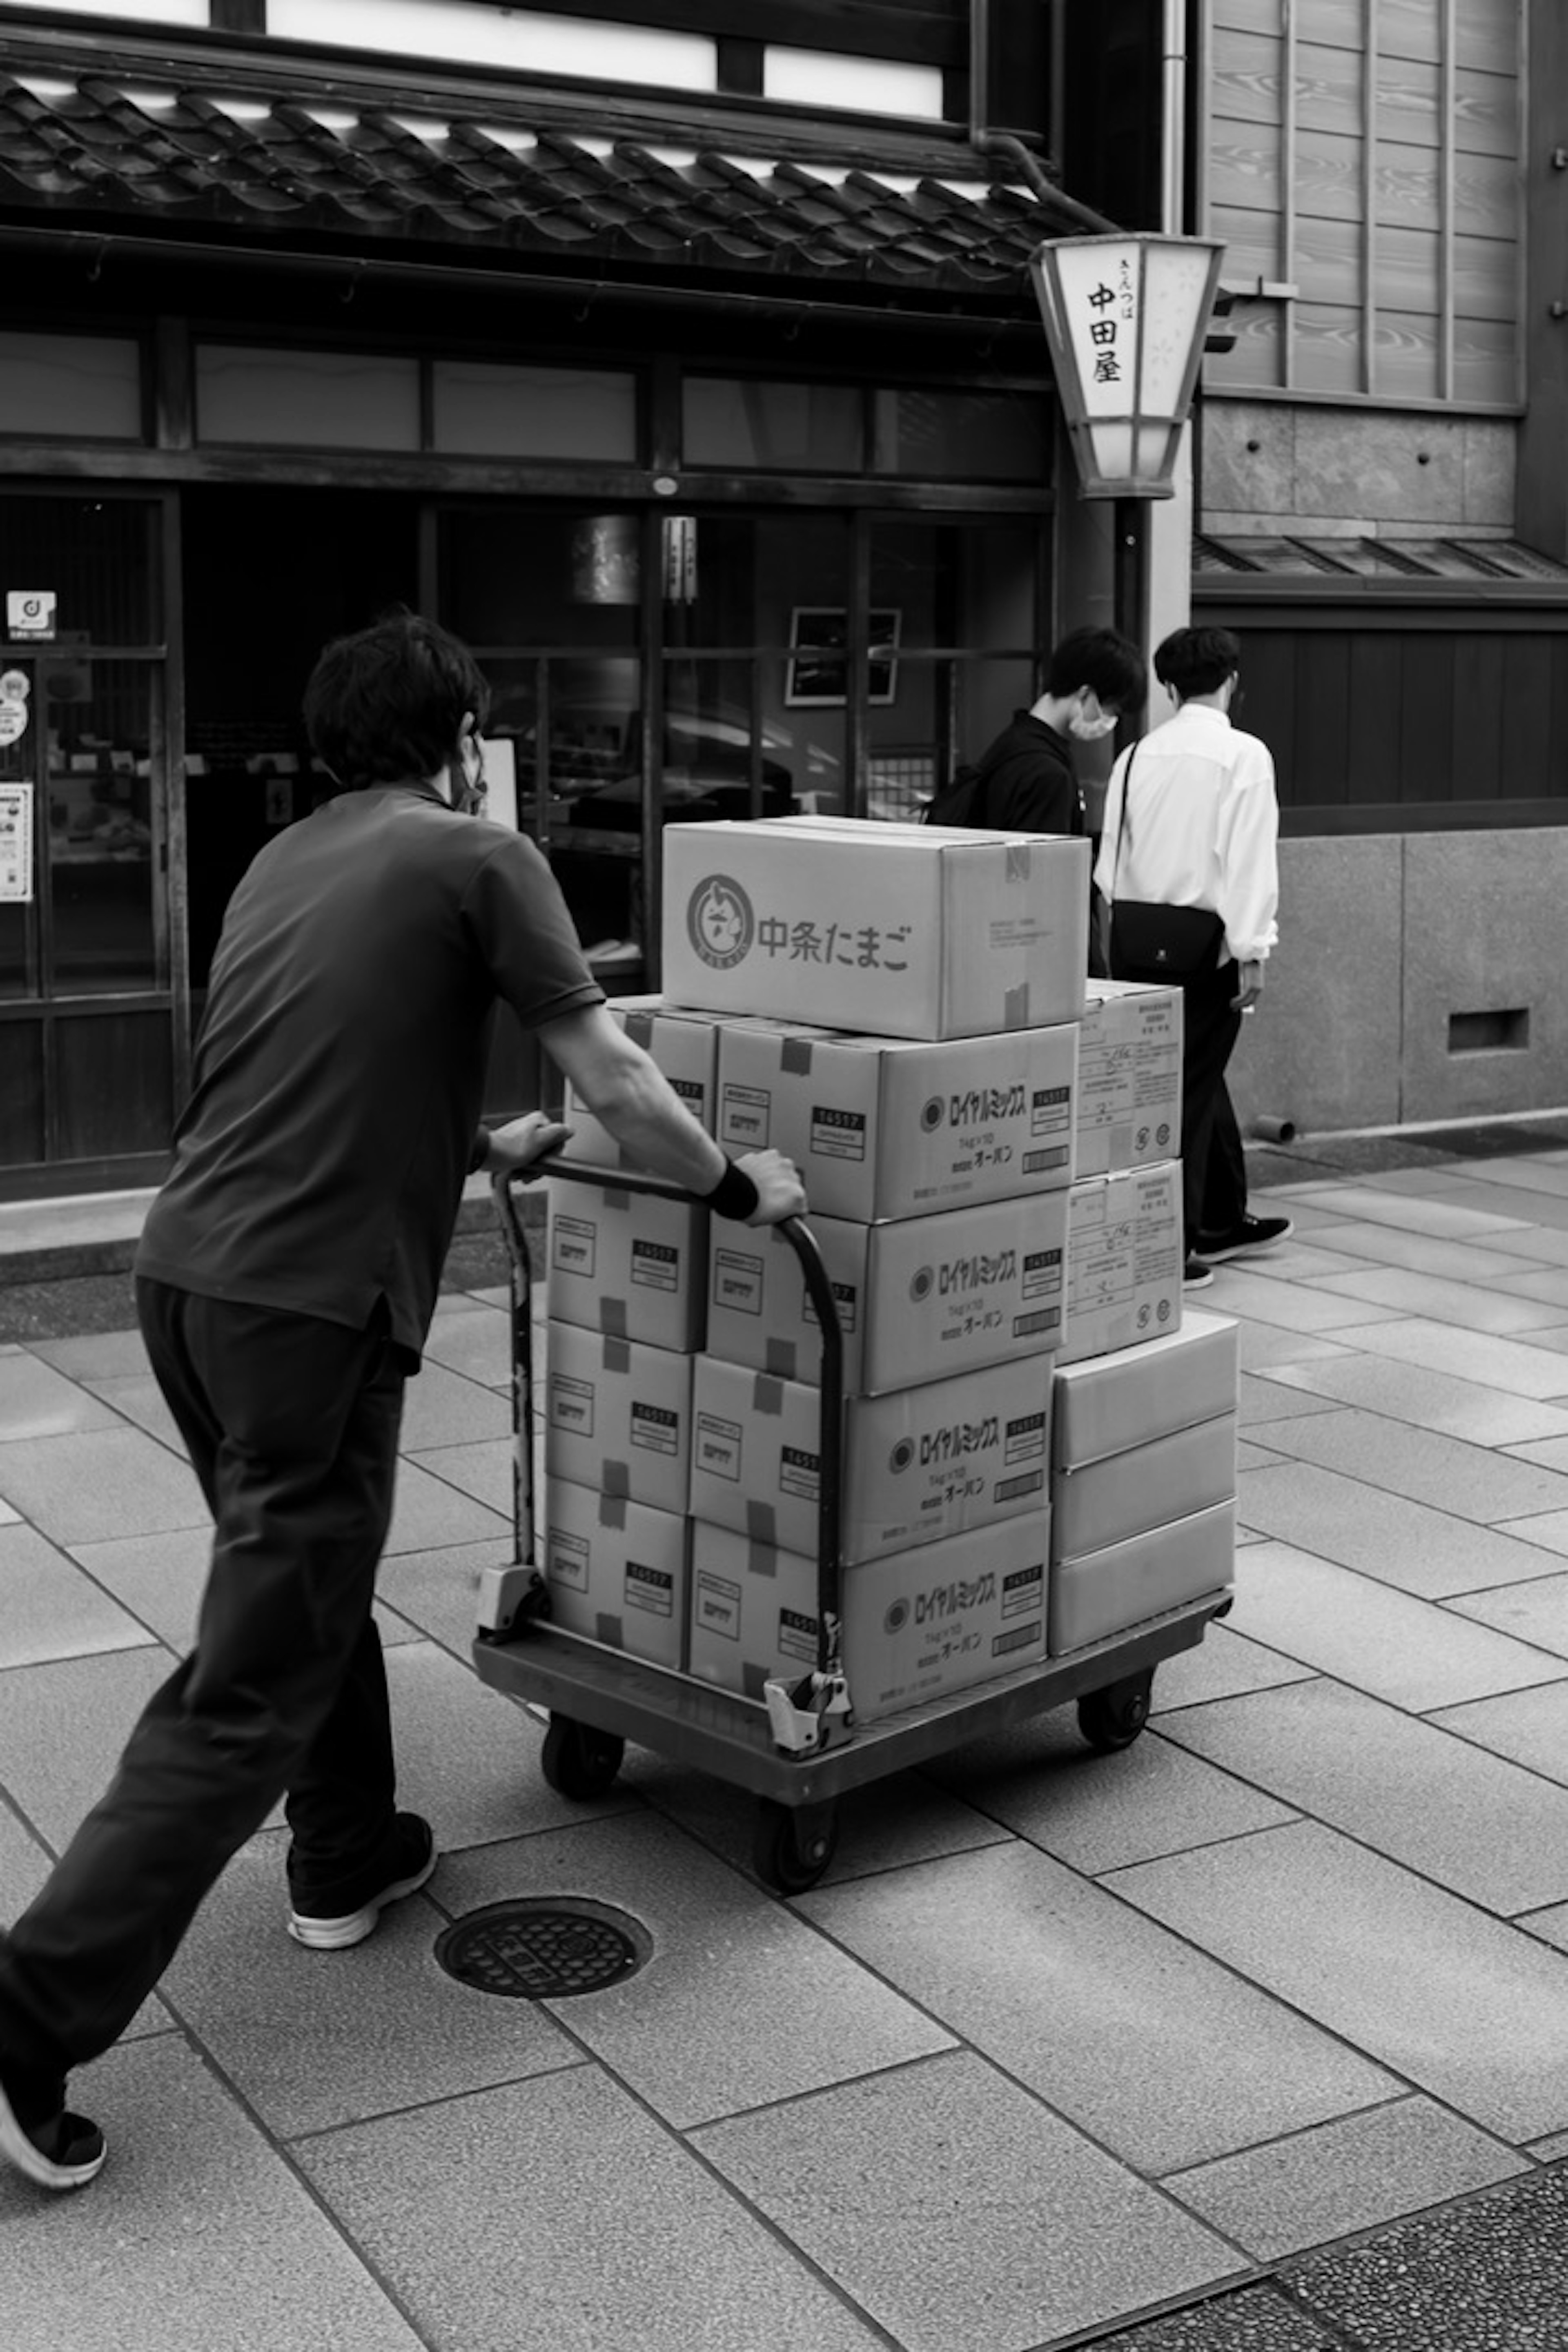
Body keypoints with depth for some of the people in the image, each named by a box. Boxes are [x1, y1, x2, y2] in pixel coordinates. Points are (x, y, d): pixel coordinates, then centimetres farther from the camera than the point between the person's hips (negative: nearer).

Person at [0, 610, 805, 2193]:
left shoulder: (286, 861, 18)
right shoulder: (481, 860, -3)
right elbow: (616, 1086, -2)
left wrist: (483, 1146, 42)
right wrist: (739, 1186, 14)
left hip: (185, 1270, 8)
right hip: (310, 1304, -8)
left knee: (311, 1578, 27)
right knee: (249, 1687, -2)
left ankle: (348, 1859, 42)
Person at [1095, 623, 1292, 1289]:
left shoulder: (1136, 756, 6)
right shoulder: (1242, 755, -8)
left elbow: (1110, 858, 8)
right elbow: (1251, 860, -14)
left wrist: (1128, 929, 15)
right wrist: (1252, 952, -12)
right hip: (1204, 943, -6)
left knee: (1200, 1078, 20)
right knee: (1189, 1090, 1)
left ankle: (1223, 1221, 33)